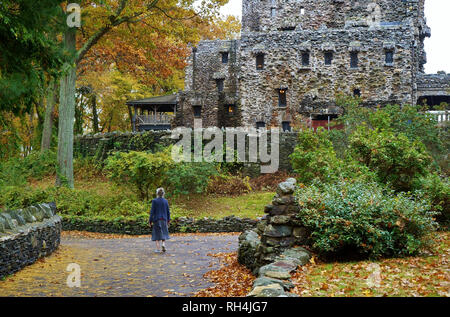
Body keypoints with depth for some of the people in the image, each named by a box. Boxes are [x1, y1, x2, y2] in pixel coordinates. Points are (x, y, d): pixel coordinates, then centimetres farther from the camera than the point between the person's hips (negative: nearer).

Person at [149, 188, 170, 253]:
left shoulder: (154, 201, -8)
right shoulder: (165, 201, 1)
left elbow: (152, 211, -9)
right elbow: (168, 211, 4)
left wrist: (150, 221, -3)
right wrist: (168, 220, 13)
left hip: (156, 219, -2)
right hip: (164, 220, 2)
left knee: (157, 234, 6)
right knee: (163, 233, 14)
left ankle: (158, 249, 0)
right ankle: (163, 244, -9)